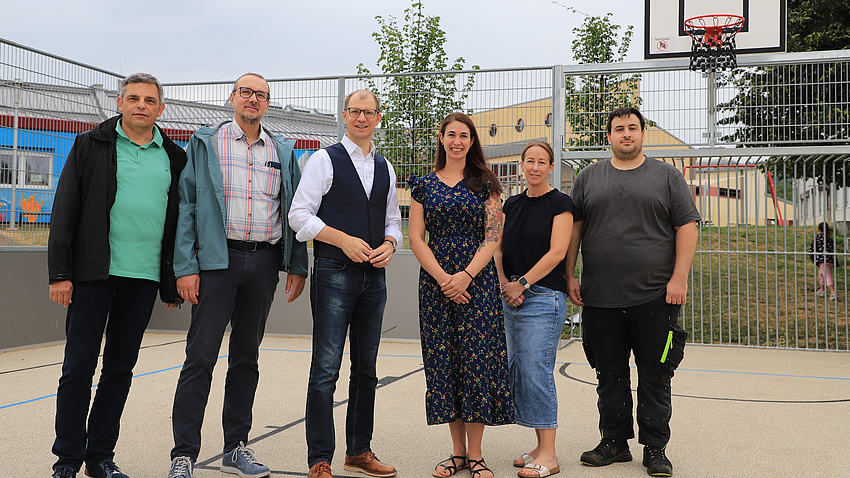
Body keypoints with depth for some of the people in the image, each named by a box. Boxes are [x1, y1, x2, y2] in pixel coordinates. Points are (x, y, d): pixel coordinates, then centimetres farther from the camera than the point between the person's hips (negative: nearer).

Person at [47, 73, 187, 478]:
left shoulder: (173, 158, 11)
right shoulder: (91, 145, 4)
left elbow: (179, 221, 14)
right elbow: (65, 211, 0)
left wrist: (172, 284, 11)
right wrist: (59, 272, -8)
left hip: (143, 277, 3)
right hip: (93, 275, -3)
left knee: (120, 368, 9)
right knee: (78, 367, 0)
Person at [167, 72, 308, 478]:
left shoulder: (283, 152, 13)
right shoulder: (205, 144, 4)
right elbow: (186, 206, -1)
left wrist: (297, 265, 6)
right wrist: (185, 267, -9)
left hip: (264, 262, 3)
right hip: (218, 259, -3)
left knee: (246, 356, 10)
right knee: (201, 357, -5)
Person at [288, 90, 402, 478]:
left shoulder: (385, 168, 15)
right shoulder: (325, 160, -1)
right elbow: (300, 214, -6)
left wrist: (389, 244, -2)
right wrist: (344, 240, -15)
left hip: (374, 275, 6)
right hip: (334, 272, -5)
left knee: (366, 368, 11)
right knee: (326, 369, -6)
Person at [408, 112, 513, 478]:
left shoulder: (485, 184, 5)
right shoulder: (424, 185, 9)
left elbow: (493, 237, -2)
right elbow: (415, 238, 3)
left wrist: (465, 276, -14)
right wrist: (443, 278, -9)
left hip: (477, 281, -2)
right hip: (435, 282, 2)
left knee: (477, 360, -4)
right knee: (444, 361, 3)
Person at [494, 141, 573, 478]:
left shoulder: (560, 203, -4)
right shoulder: (512, 204, 15)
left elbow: (557, 252, -12)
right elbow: (500, 248, 13)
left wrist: (522, 283, -13)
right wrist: (504, 283, -3)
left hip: (543, 296, -7)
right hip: (510, 296, 7)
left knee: (536, 371, -10)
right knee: (517, 371, 7)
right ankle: (540, 446, 17)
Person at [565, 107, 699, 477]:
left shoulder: (667, 176, 6)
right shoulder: (589, 178, 12)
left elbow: (686, 227, 1)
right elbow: (574, 227, 12)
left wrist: (679, 278, -8)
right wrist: (570, 276, 4)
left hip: (655, 296, -2)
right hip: (600, 297, 2)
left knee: (655, 376, 2)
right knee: (610, 375, 9)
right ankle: (614, 442, 21)